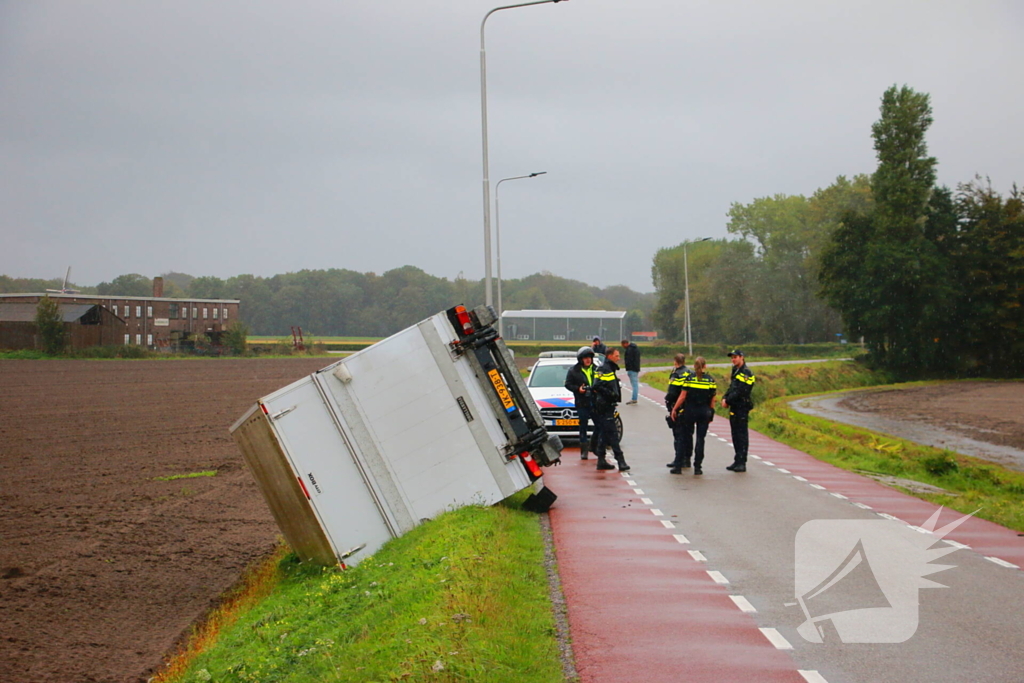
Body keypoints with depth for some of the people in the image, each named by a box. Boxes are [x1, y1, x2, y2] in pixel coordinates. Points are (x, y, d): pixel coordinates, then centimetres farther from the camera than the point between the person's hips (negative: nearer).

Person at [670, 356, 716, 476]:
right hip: (704, 412, 1)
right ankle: (697, 467, 3)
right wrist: (711, 414, 13)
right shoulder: (711, 380, 0)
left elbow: (683, 396, -6)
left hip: (689, 411, -1)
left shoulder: (689, 377, -5)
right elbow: (712, 400, 3)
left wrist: (674, 409, 2)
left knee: (686, 436, 12)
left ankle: (686, 459, 11)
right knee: (700, 439, 3)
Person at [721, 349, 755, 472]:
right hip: (734, 408, 9)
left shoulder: (746, 373, -12)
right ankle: (737, 462, 18)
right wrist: (724, 398, 1)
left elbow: (739, 392, -19)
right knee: (735, 435, 12)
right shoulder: (735, 371, 18)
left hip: (742, 407, -9)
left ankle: (742, 463, -6)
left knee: (741, 435, -7)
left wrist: (727, 401, -13)